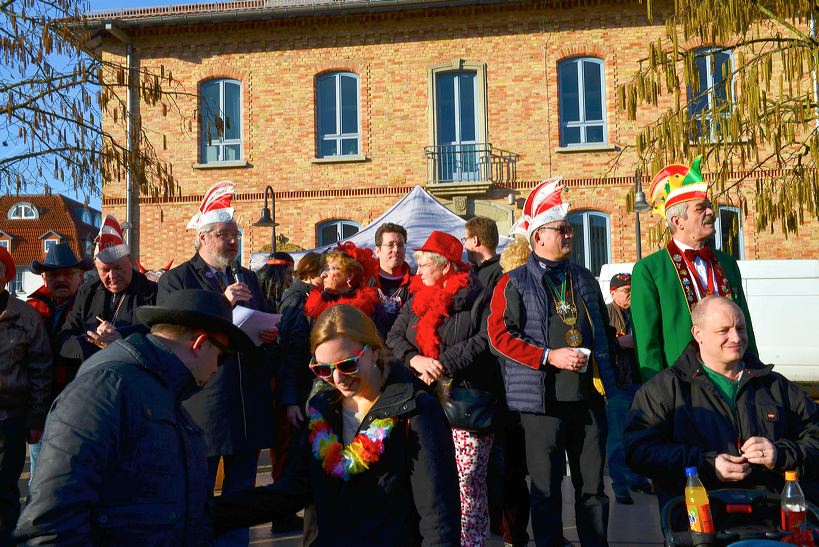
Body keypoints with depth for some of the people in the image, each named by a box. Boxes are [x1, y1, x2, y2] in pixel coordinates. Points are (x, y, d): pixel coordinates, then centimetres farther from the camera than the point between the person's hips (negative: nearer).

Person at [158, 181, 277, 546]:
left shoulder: (248, 278, 17)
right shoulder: (176, 279, 0)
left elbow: (267, 325, 20)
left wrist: (270, 336, -2)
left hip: (249, 403, 5)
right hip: (203, 404, -5)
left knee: (241, 491, 14)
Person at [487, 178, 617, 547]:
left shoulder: (584, 279, 16)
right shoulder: (514, 283, -1)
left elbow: (603, 328, 25)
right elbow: (499, 335, -10)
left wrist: (602, 365, 13)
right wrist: (549, 356, -16)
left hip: (590, 396, 5)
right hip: (543, 400, -4)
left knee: (593, 485, 11)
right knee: (546, 489, 5)